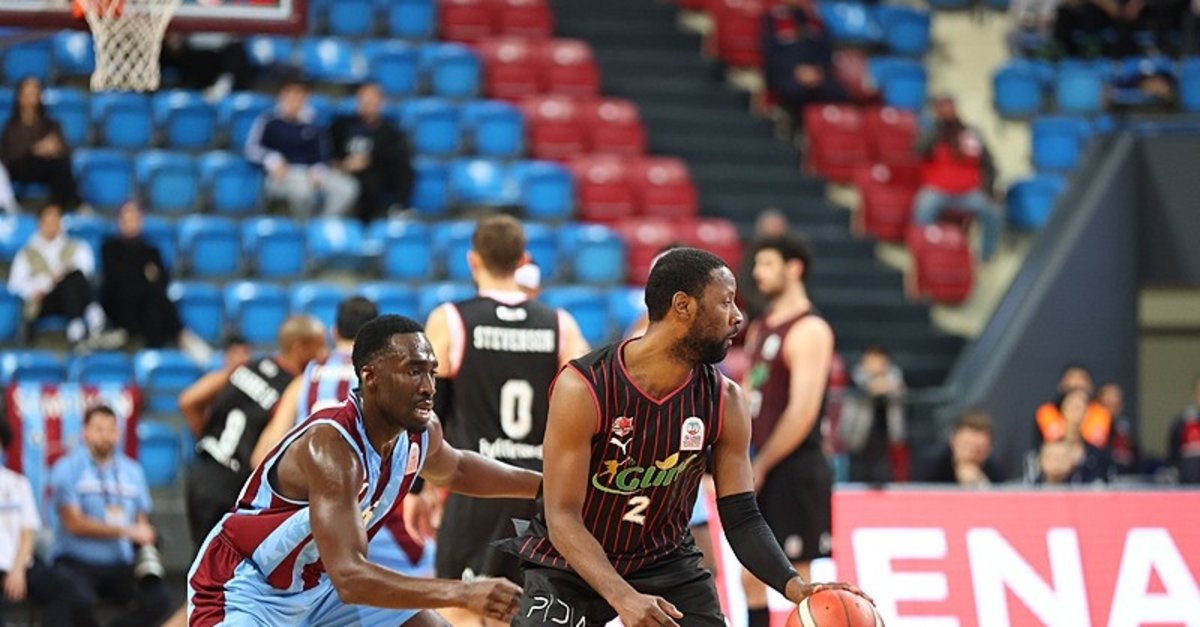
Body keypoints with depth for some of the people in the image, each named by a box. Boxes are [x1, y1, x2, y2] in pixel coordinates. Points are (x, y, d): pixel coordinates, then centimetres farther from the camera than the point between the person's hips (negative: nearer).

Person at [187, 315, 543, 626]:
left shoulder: (422, 430, -9)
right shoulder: (330, 446, -35)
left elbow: (454, 470, 20)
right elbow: (350, 578, -43)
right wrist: (464, 594, -50)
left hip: (320, 584, 9)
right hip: (247, 590, -9)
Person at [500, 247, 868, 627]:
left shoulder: (725, 401, -10)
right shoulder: (583, 387, -24)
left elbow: (741, 518, -8)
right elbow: (562, 516, -25)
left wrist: (795, 587, -27)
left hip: (664, 563, 4)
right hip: (571, 565, -4)